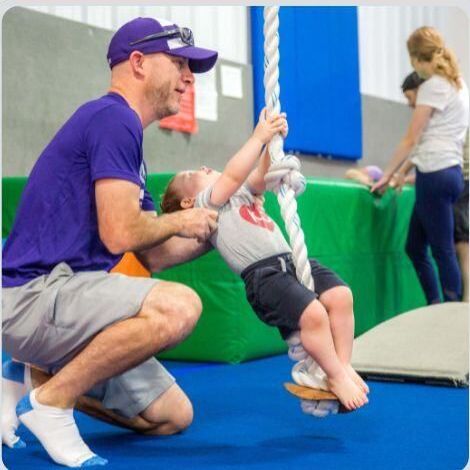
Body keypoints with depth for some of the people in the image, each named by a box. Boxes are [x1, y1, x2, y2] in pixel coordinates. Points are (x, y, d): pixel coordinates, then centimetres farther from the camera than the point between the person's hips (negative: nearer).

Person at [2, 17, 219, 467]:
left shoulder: (122, 127, 19)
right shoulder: (113, 117, -10)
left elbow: (155, 256, 18)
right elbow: (119, 234, -21)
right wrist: (180, 221, -2)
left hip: (58, 300, 10)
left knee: (172, 416, 10)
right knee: (179, 306, -31)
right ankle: (51, 400, -14)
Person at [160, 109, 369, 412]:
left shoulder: (243, 194, 31)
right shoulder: (207, 202, 9)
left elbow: (260, 176, 16)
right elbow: (234, 175, -6)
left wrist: (273, 139, 2)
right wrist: (259, 137, -3)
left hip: (291, 260, 7)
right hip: (262, 274, -7)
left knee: (341, 295, -15)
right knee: (313, 313, -25)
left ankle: (344, 365, -2)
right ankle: (336, 376, -4)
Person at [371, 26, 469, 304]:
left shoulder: (434, 86, -9)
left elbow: (411, 140, -8)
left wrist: (387, 175, -1)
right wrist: (405, 170, 20)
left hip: (435, 176, -9)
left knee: (443, 251, -5)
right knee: (415, 247, 13)